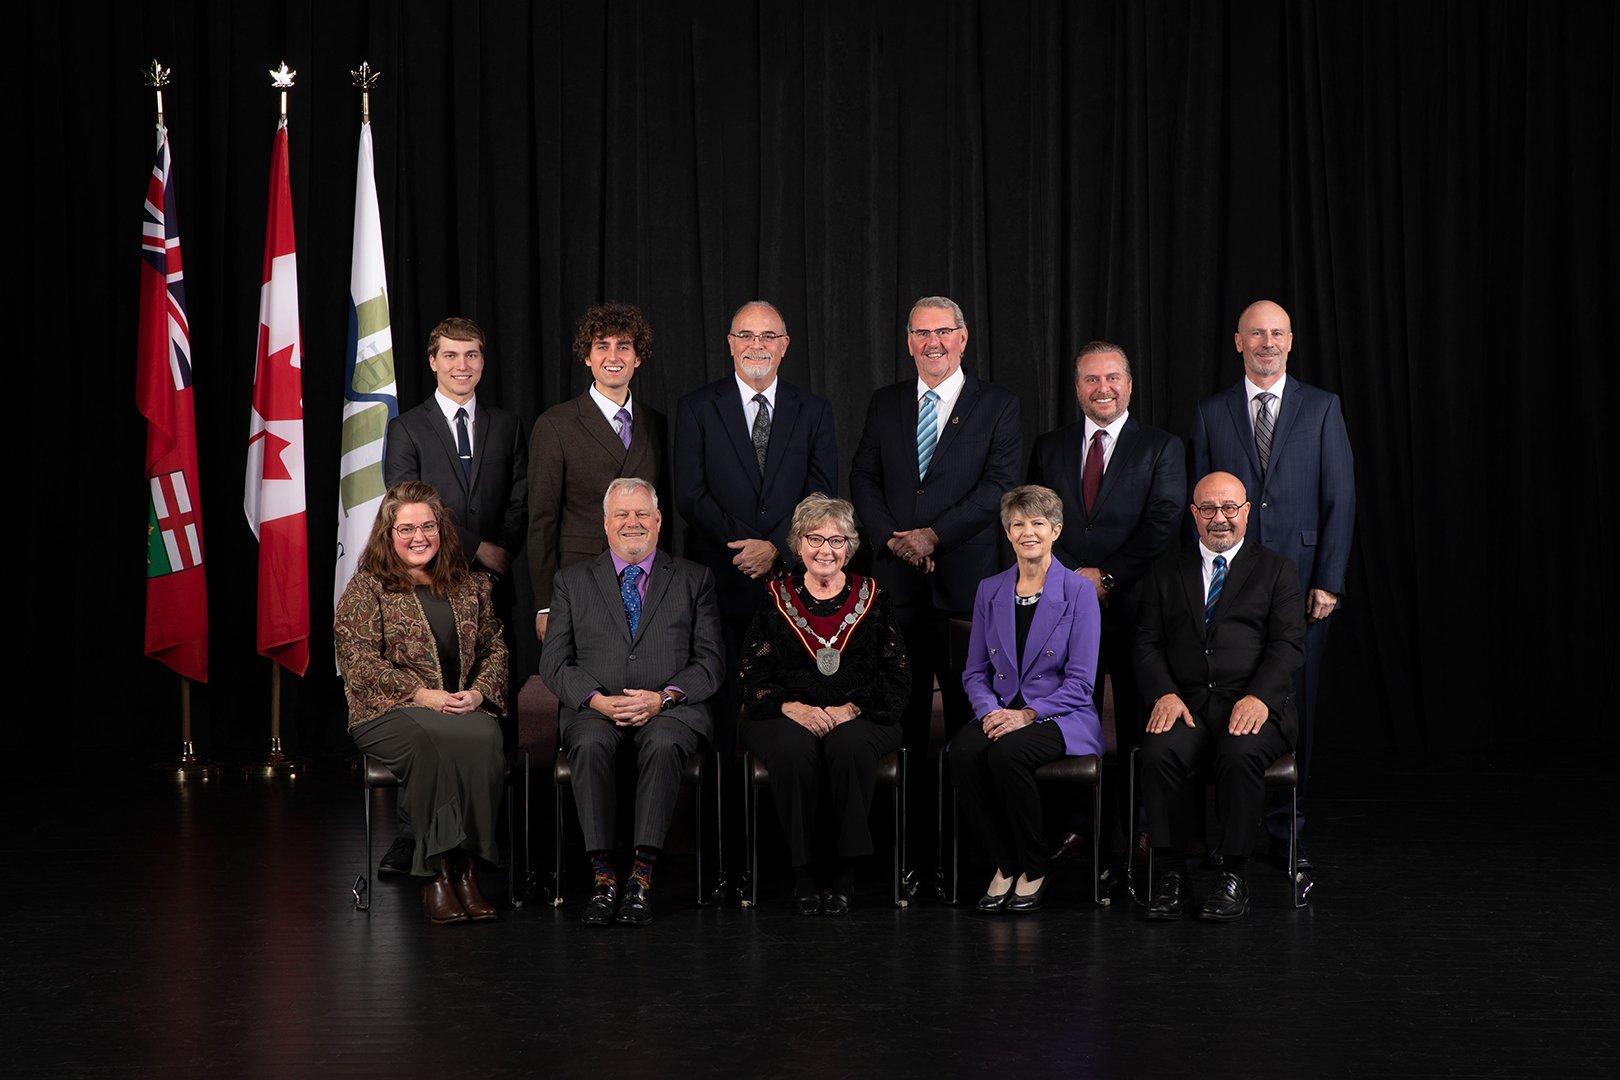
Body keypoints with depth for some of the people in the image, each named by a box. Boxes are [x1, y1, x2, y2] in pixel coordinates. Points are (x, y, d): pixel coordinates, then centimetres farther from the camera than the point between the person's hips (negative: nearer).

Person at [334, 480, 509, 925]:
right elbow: (358, 659, -4)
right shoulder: (366, 588, 6)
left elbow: (495, 648, 18)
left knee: (485, 739, -33)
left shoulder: (469, 586, 19)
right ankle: (437, 871, -30)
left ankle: (466, 867, -28)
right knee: (434, 741, -38)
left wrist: (479, 692, -4)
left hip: (465, 708, 3)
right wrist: (421, 694, -14)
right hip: (389, 712, -3)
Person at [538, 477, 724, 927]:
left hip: (669, 708, -1)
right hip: (594, 708, 1)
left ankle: (642, 876, -36)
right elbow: (554, 663, 8)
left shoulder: (693, 580, 15)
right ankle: (602, 876, -33)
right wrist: (598, 700, -11)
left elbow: (710, 661, 6)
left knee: (663, 744, -36)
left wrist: (663, 697, -12)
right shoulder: (573, 581, 16)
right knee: (591, 746, -34)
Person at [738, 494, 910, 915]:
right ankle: (805, 874, -24)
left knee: (849, 746, -35)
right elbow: (754, 679, 4)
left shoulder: (872, 597, 10)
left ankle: (842, 872, -25)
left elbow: (897, 679, 4)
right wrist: (793, 708, -16)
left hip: (859, 718, 0)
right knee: (794, 750, -34)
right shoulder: (777, 599, 10)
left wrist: (849, 710, -12)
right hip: (787, 718, 0)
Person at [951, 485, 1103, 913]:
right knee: (964, 750, -30)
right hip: (1000, 713, 4)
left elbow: (1080, 681, -7)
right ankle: (1004, 865, -13)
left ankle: (1035, 869, -14)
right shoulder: (990, 591, 11)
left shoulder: (1079, 592, -3)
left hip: (1058, 717, -4)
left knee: (1008, 751, -35)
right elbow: (974, 671, 12)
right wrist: (989, 711, -10)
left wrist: (1027, 714, -18)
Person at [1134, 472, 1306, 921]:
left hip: (1252, 704, -2)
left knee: (1240, 754, -35)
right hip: (1185, 701, 2)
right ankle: (1169, 876, -22)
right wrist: (1165, 694, -10)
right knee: (1160, 753, -31)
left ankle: (1234, 877, -22)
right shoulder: (1166, 571, 19)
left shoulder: (1275, 570, 13)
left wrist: (1259, 697, -16)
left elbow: (1289, 644, 2)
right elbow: (1148, 643, 10)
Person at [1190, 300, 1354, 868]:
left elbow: (1339, 499, 3)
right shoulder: (1211, 414, 9)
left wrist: (1328, 581, -5)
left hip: (1301, 582, 0)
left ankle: (1285, 831, 12)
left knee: (1295, 708, 2)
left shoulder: (1322, 408, 6)